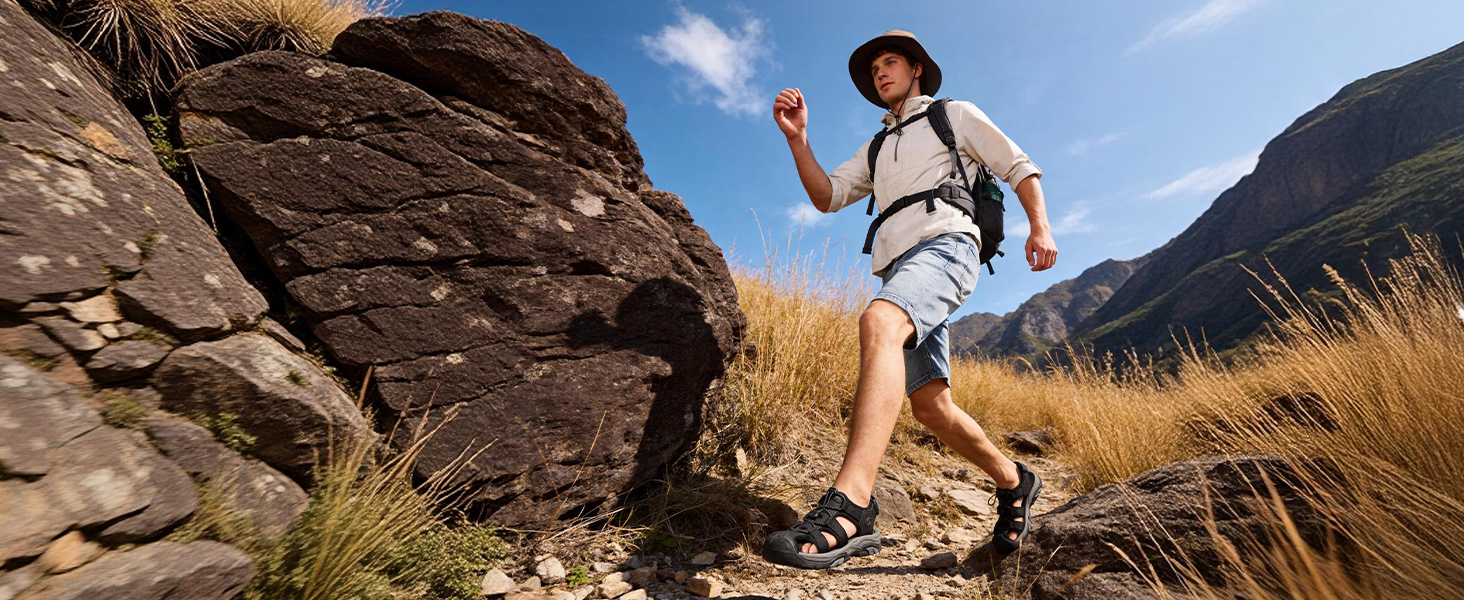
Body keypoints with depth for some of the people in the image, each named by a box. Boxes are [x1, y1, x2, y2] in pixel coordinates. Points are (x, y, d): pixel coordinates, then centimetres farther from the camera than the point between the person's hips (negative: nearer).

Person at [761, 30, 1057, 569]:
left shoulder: (955, 114, 22)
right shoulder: (876, 150, 33)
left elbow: (1019, 167, 16)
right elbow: (826, 196, 19)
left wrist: (1040, 226, -1)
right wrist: (797, 139, 8)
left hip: (945, 245, -6)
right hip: (898, 263, 6)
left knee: (879, 323, -37)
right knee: (929, 403, 2)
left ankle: (849, 506, -48)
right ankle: (1013, 482, 25)